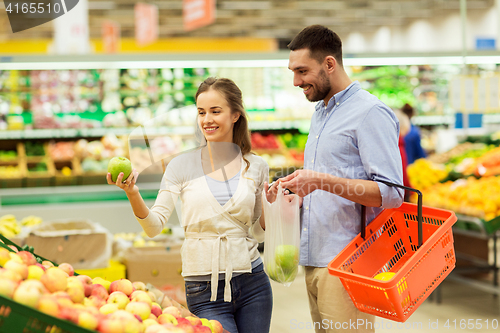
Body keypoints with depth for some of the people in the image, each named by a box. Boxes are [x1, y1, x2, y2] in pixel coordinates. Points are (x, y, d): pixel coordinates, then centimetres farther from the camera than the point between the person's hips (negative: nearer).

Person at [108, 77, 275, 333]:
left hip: (252, 283, 2)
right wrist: (133, 195, -21)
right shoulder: (182, 165, 0)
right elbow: (154, 226, -6)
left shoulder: (256, 167, 5)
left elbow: (258, 233, 13)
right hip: (204, 290, -2)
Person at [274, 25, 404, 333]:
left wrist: (323, 182, -25)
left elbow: (391, 192, -17)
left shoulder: (370, 113, -9)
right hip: (314, 261, 9)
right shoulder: (320, 114, 20)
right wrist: (294, 192, 9)